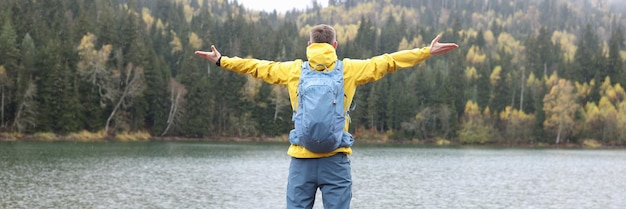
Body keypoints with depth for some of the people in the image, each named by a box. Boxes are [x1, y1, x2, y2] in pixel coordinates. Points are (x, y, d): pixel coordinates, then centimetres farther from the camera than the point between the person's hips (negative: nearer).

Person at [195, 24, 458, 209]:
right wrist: (427, 52, 16)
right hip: (335, 159, -1)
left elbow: (258, 67, 17)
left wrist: (221, 61, 31)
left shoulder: (293, 69, 6)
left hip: (301, 159, 1)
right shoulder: (350, 69, 3)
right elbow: (386, 62, 8)